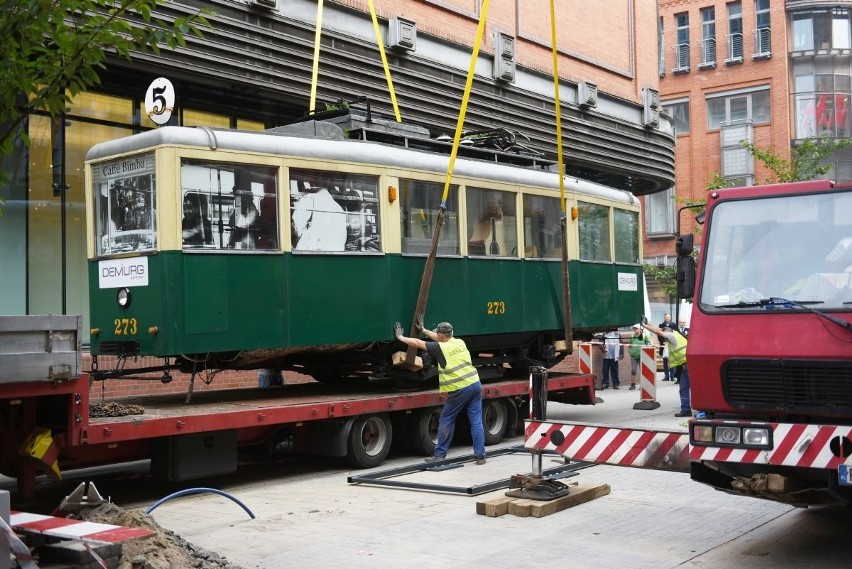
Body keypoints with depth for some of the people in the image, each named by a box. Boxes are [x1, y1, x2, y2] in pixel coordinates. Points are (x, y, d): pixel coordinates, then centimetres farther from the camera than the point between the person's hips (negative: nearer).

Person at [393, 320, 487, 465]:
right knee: (476, 422, 6)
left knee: (446, 420, 9)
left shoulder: (440, 348, -8)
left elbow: (417, 343, -1)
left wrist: (400, 337, 14)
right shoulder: (460, 342, 11)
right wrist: (424, 331, 34)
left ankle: (439, 454, 15)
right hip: (475, 384, 6)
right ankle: (480, 456, 5)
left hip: (459, 390, -6)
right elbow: (444, 340, 28)